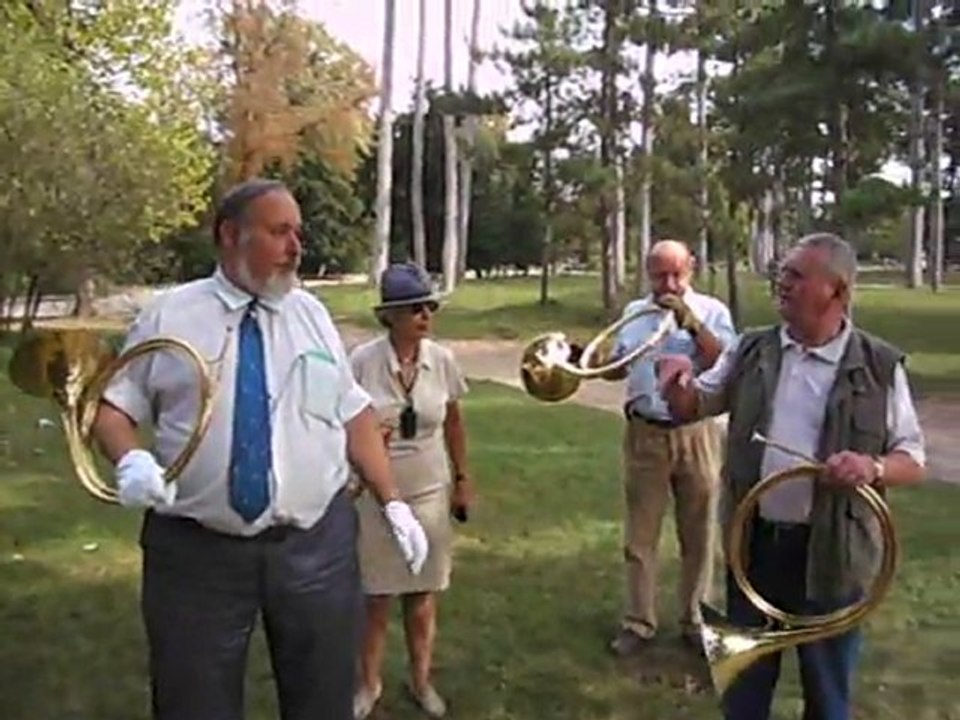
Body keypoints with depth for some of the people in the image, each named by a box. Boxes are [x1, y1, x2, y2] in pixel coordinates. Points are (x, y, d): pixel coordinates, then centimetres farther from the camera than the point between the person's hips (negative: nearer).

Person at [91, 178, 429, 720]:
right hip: (198, 550, -2)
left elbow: (354, 414, 9)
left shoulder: (312, 314, 8)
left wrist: (392, 502, 4)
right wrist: (131, 459, -17)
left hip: (316, 544, 2)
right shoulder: (170, 316, 2)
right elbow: (114, 404, 4)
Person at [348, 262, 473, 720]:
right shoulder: (362, 360, -14)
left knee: (423, 593, 12)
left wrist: (463, 479, 10)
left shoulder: (442, 360, -5)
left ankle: (421, 681, 30)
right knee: (374, 596, 9)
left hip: (429, 493, 2)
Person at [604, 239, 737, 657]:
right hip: (645, 436, 2)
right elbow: (618, 367, 15)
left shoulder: (711, 311, -1)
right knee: (640, 536, 7)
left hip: (696, 435, -2)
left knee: (697, 536, 9)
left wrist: (691, 322, -21)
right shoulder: (635, 312, 10)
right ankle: (638, 623, 18)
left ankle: (694, 621, 23)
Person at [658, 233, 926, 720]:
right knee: (744, 680, 19)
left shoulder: (879, 367, -7)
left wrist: (873, 468, -26)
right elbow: (694, 407, 12)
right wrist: (681, 381, -12)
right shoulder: (751, 351, 3)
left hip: (830, 553, -3)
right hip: (753, 544, 3)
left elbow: (913, 461, -3)